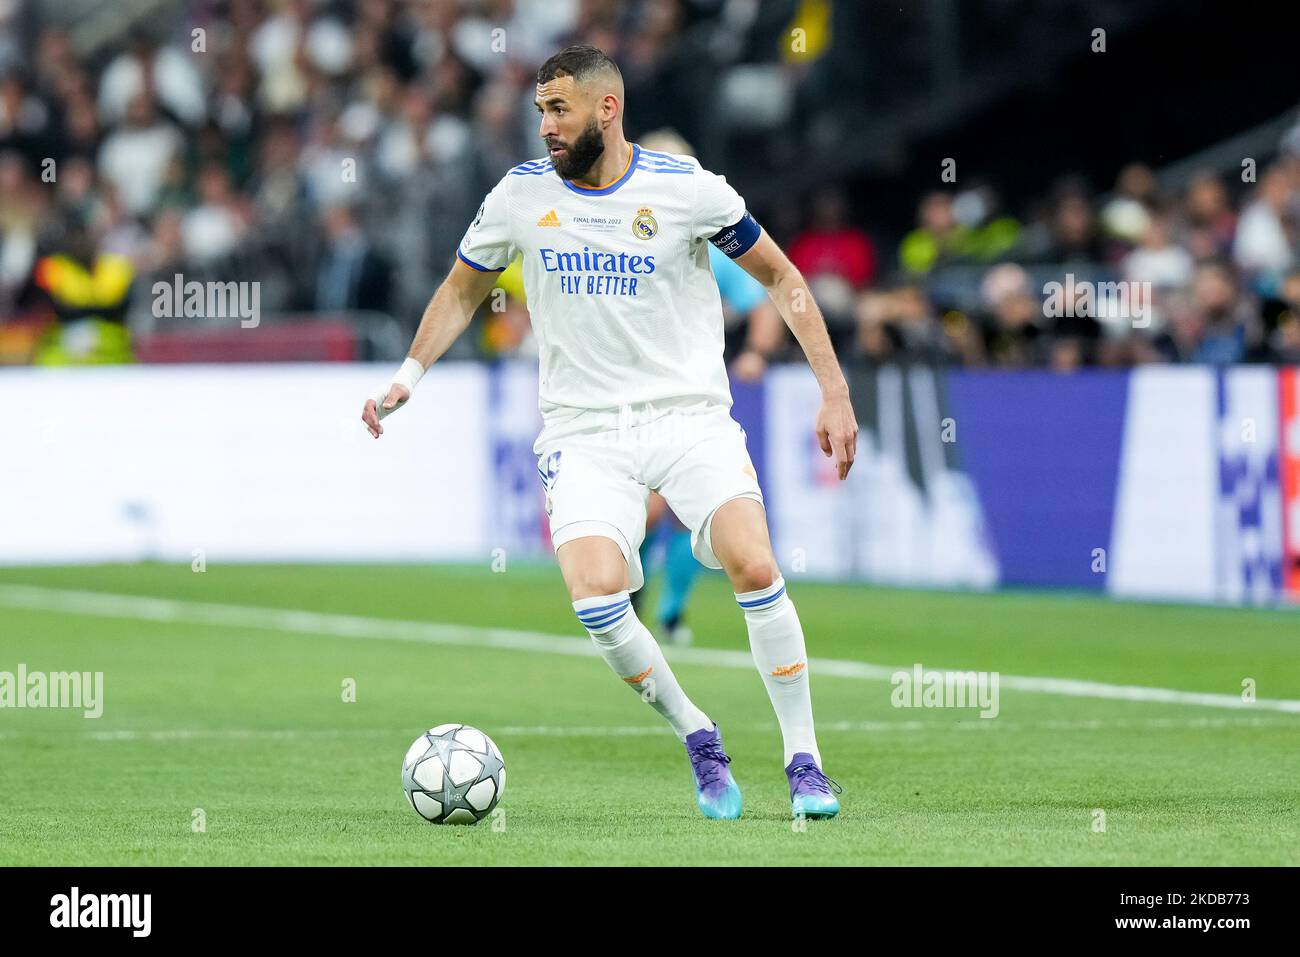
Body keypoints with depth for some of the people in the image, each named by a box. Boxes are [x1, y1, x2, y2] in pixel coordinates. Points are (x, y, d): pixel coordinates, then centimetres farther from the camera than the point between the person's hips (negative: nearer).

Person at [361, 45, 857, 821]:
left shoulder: (687, 190, -5)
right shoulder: (521, 196, 2)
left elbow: (779, 275, 7)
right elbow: (463, 291, 18)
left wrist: (834, 390, 2)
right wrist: (409, 375, 5)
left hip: (691, 416, -1)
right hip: (585, 430, 1)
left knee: (754, 567, -24)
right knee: (596, 593, -24)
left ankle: (804, 761, -8)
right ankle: (698, 740, 0)